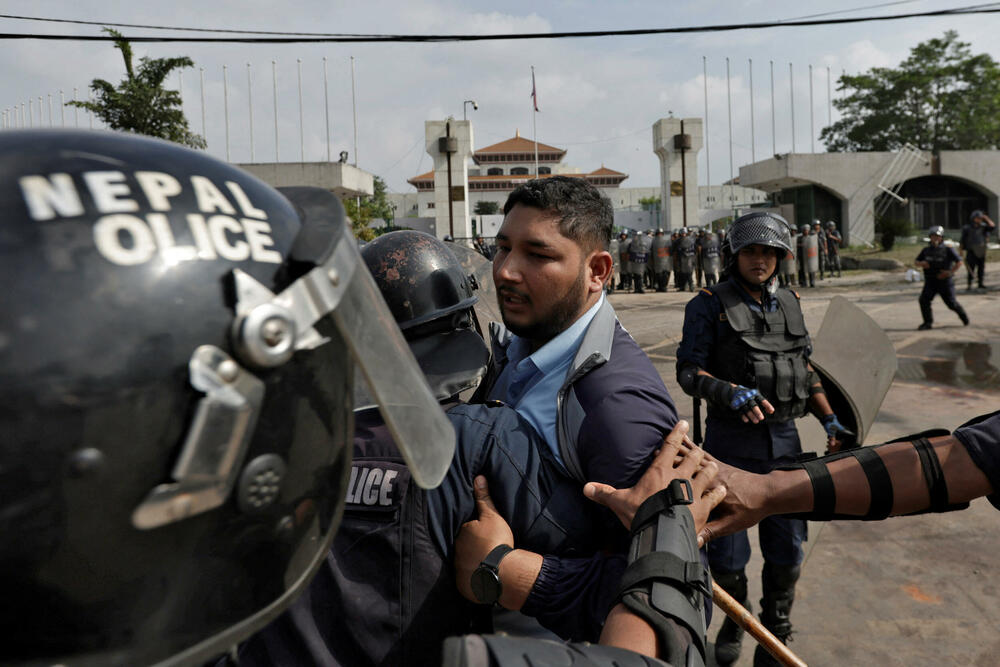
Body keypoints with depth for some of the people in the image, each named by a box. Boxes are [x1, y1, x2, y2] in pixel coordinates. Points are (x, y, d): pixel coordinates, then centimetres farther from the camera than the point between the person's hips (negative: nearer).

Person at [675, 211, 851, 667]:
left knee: (787, 548, 11)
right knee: (727, 552, 5)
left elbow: (807, 369, 18)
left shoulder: (789, 304, 11)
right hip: (730, 441, -4)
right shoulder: (709, 305, -5)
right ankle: (734, 620, 34)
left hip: (783, 439, 5)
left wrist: (830, 420, 10)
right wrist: (732, 393, -26)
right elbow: (688, 372, -10)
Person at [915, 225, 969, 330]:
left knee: (951, 303, 6)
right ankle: (928, 323, -10)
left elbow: (959, 262, -8)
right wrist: (921, 263, -15)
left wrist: (950, 272, -18)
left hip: (945, 282, -2)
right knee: (924, 300, -18)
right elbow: (915, 263, 8)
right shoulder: (926, 250, 4)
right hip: (930, 282, 2)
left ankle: (963, 315, 37)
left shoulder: (948, 249, -6)